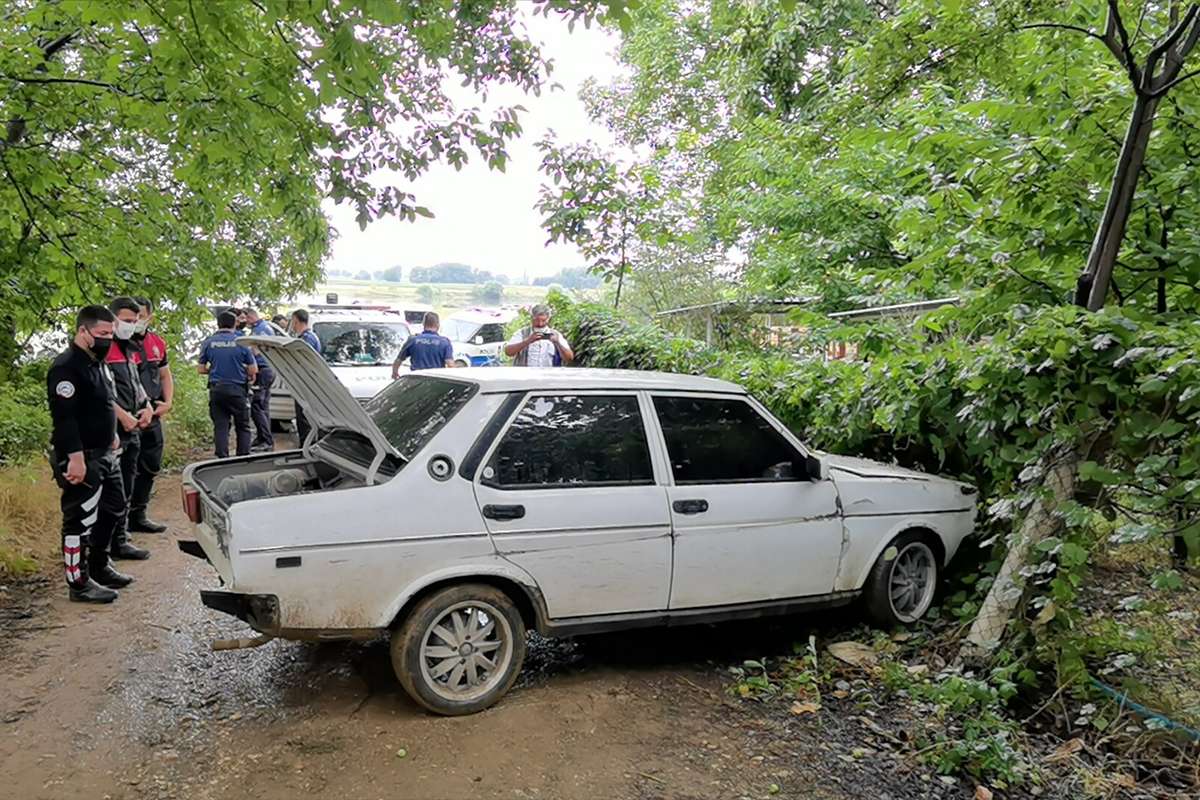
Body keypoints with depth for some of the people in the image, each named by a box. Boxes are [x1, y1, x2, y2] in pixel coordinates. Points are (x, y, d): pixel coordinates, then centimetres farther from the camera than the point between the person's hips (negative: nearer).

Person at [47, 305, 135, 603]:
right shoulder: (66, 367, -18)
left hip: (103, 454, 10)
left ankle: (99, 567, 34)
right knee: (80, 520, -3)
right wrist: (76, 458, -28)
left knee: (113, 509, 20)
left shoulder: (98, 362, 13)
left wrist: (111, 435, 22)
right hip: (81, 458, -10)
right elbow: (63, 417, -25)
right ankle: (79, 583, 6)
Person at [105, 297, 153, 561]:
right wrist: (122, 415, -18)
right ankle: (104, 545, 0)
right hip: (112, 430, -9)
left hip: (133, 429, 9)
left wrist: (147, 406, 9)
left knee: (126, 489, 14)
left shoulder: (131, 350, 18)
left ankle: (120, 540, 23)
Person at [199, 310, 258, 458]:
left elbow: (202, 369, 6)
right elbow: (253, 370, -3)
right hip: (238, 390, -2)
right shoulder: (241, 341, -5)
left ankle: (223, 460, 3)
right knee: (243, 427, 8)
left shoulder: (208, 342, 2)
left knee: (220, 427, 6)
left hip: (216, 389, 2)